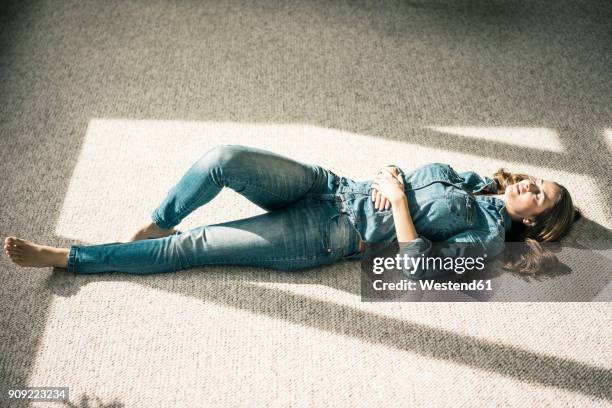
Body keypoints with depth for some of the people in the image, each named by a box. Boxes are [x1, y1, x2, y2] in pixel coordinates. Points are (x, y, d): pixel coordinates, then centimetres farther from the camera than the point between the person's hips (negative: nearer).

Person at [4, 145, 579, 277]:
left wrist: (398, 197, -13)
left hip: (326, 236, -5)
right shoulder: (469, 177, 18)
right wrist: (389, 174, -3)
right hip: (327, 187, 5)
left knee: (191, 248, -10)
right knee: (222, 158, -21)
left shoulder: (488, 235, -1)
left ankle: (70, 257, 4)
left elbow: (415, 266, -14)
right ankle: (154, 225, 5)